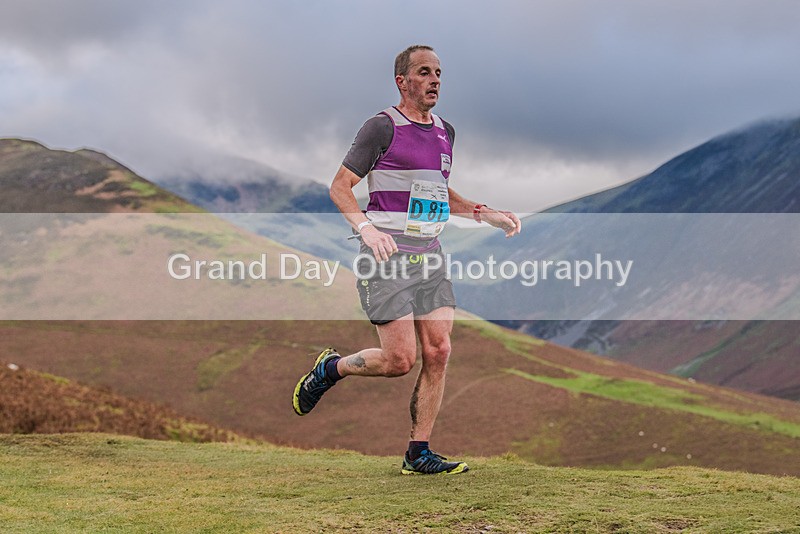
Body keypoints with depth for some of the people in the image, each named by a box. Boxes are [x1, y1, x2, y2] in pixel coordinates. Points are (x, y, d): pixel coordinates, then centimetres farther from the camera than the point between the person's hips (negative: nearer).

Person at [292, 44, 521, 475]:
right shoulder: (382, 127, -7)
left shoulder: (444, 132, 16)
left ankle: (418, 454, 7)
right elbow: (340, 187, -7)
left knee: (438, 352, -3)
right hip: (387, 256, -7)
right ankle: (330, 368, 19)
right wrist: (365, 226, -25)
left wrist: (487, 214, 17)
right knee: (400, 360, -10)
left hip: (429, 255, 7)